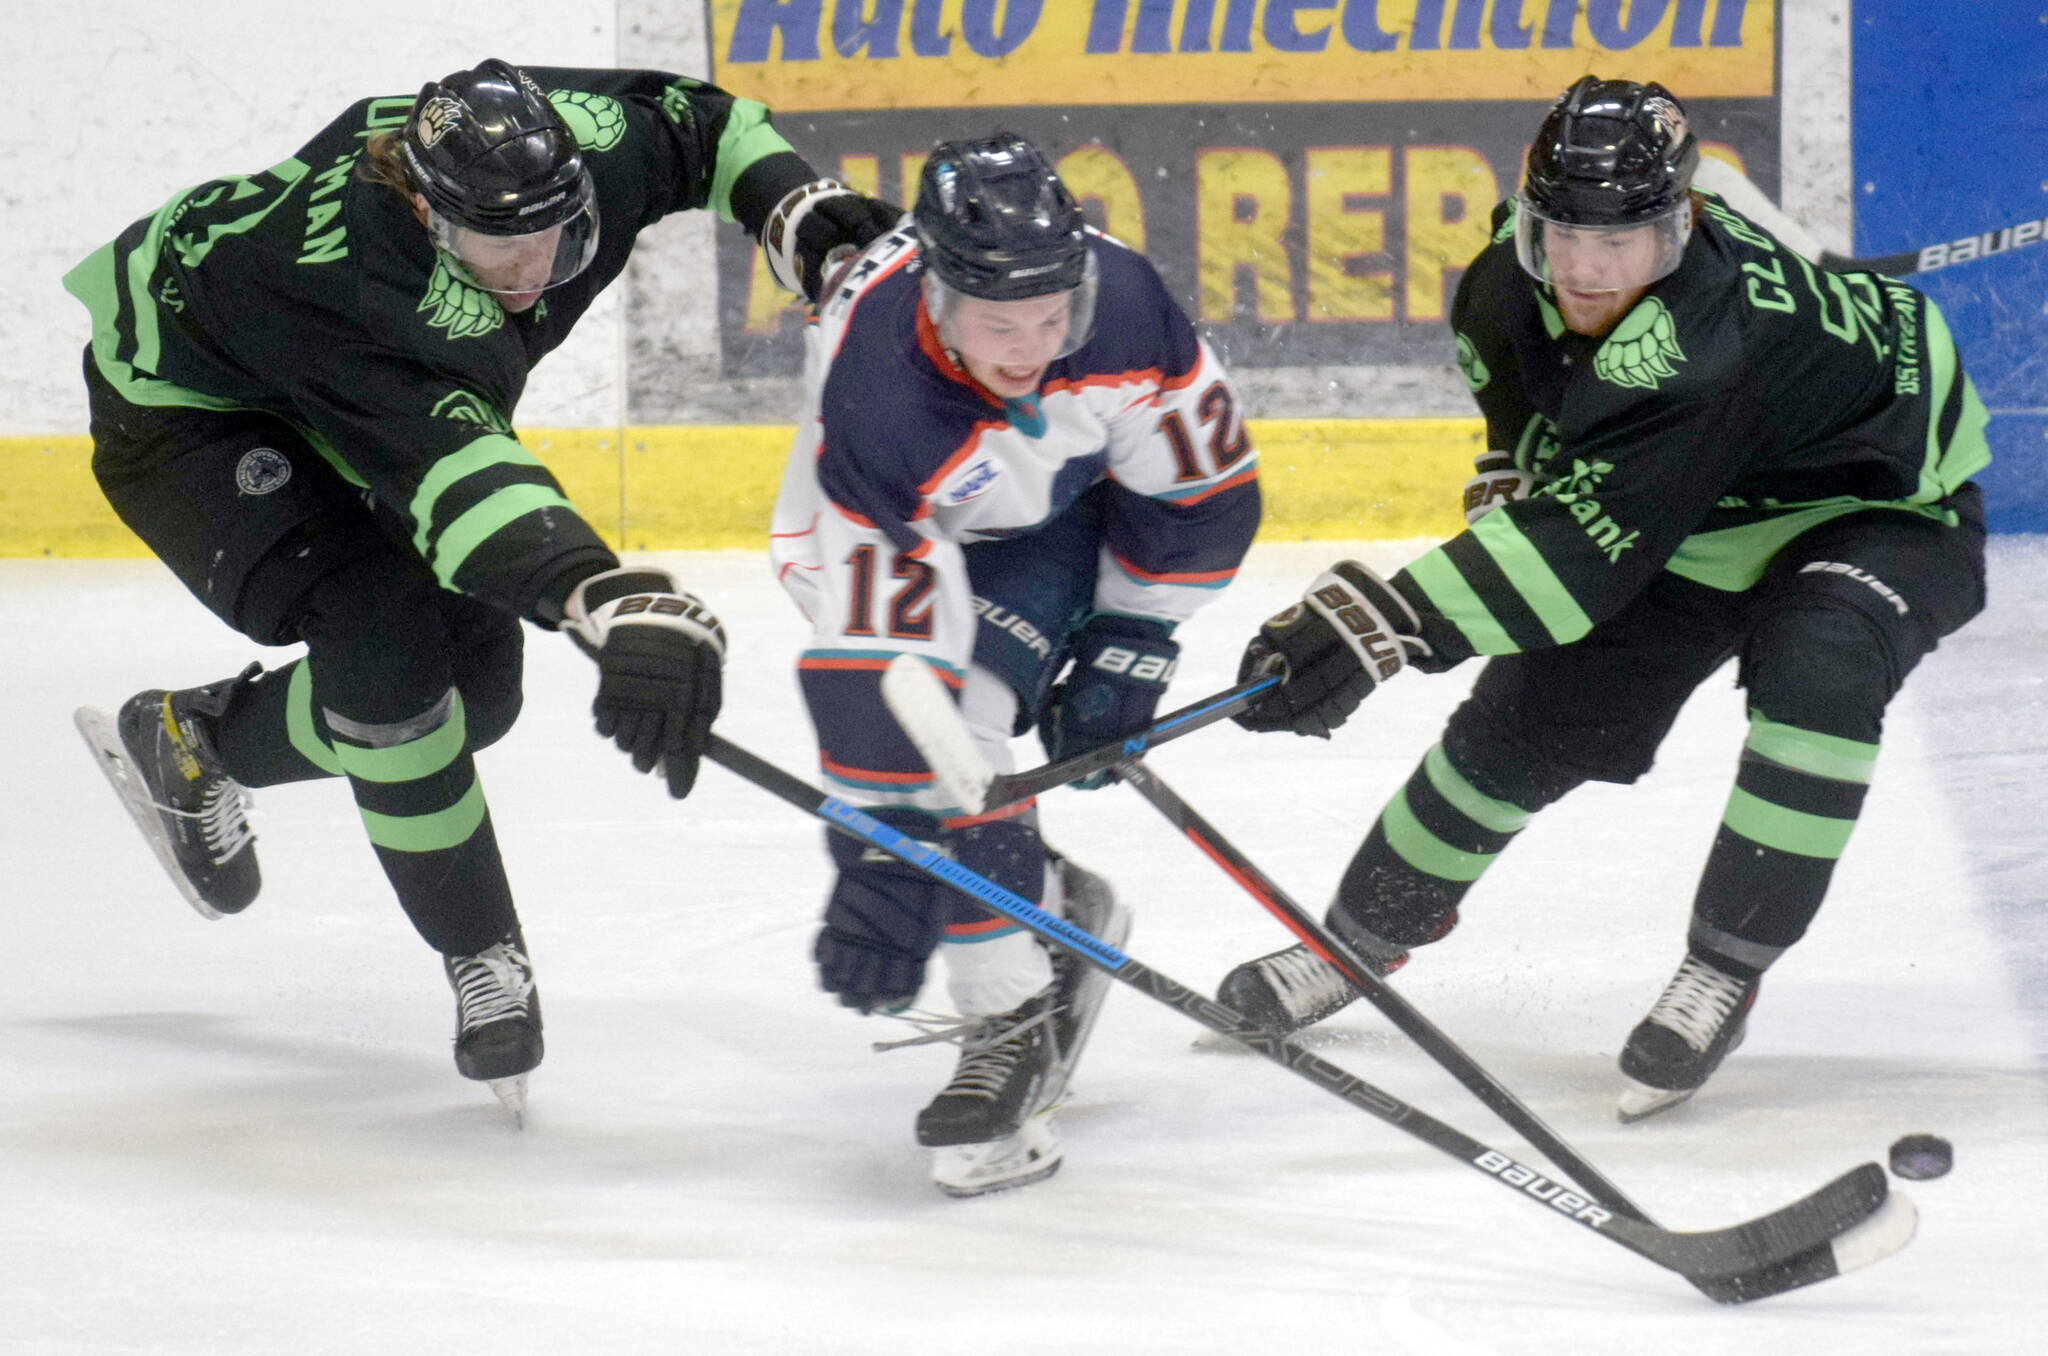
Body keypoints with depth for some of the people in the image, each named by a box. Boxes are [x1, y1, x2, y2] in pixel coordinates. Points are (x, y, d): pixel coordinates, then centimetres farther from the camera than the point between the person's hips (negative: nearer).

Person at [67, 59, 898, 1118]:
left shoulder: (568, 141, -26)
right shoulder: (344, 278, -46)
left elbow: (697, 123, -3)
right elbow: (456, 473, -58)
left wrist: (794, 208, -21)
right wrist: (617, 605, -71)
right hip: (184, 401, -8)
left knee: (476, 684, 5)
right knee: (387, 644, -27)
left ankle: (187, 741, 28)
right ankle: (483, 960, -10)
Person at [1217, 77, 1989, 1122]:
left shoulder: (1707, 348, -44)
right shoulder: (1522, 267, -20)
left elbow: (1582, 542, -50)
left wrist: (1385, 624, -57)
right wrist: (1511, 461, 5)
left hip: (1880, 510, -7)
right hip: (1696, 529, 7)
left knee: (1816, 673, -36)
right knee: (1524, 719, 2)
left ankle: (1723, 972, -21)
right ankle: (1359, 942, 25)